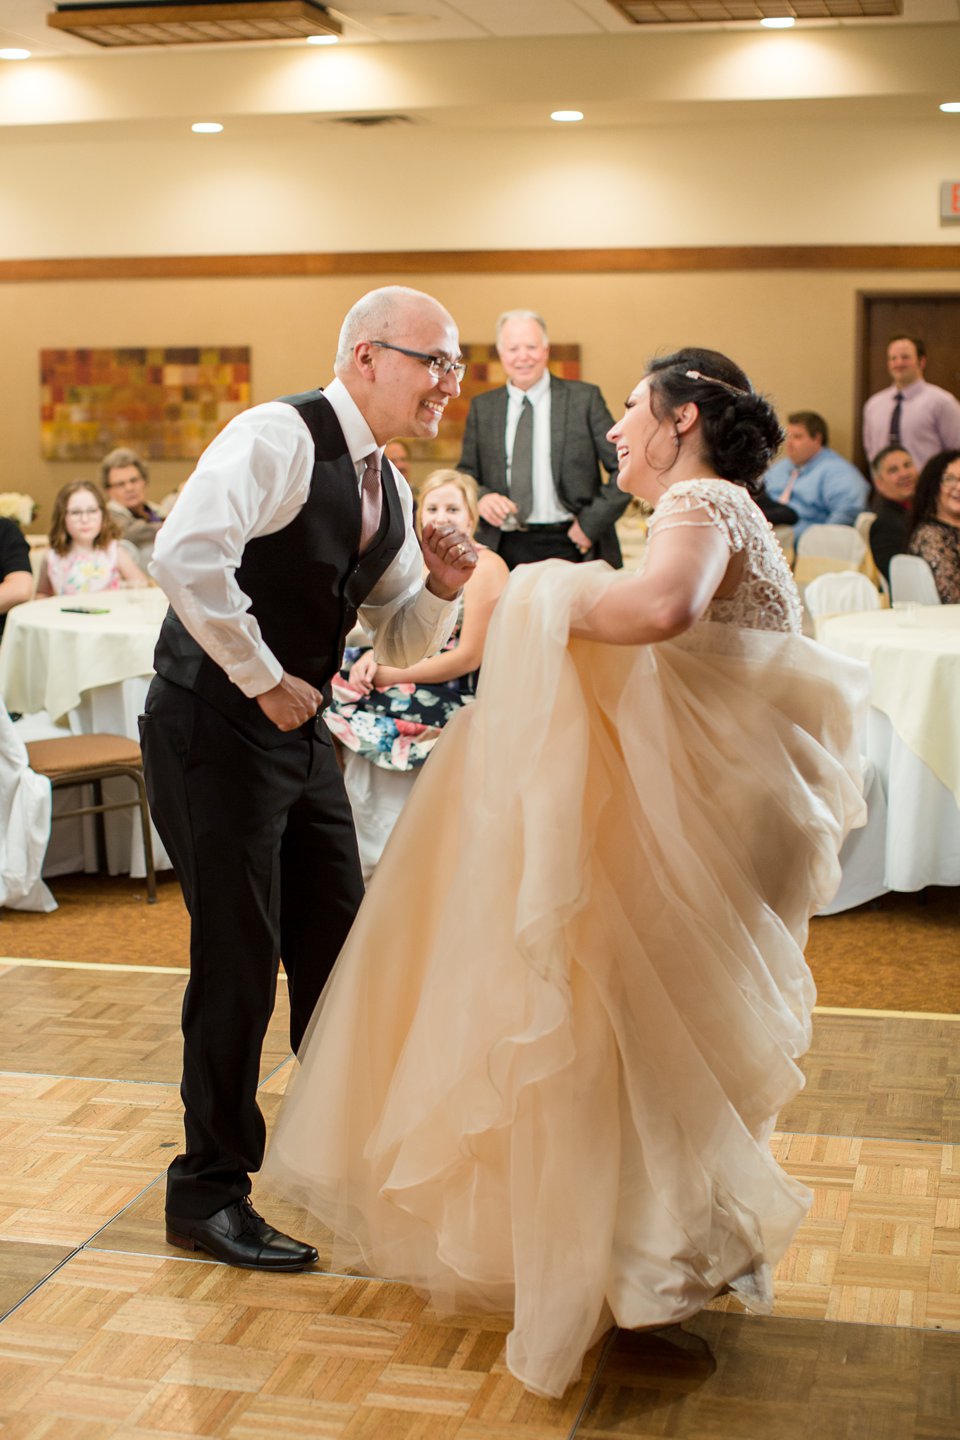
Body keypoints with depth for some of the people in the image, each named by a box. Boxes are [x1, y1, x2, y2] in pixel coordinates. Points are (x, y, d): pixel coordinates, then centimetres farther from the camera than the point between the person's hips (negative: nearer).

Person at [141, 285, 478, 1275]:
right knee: (239, 964, -2)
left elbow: (398, 643, 17)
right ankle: (207, 1196, 14)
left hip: (299, 732, 9)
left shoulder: (385, 485, 12)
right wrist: (265, 680, -23)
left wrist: (441, 588, -3)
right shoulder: (277, 438, -15)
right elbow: (185, 556, -31)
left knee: (335, 951, 13)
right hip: (213, 730, -8)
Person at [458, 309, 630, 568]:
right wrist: (481, 497, -8)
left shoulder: (584, 398, 2)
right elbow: (466, 474, 14)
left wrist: (592, 522, -8)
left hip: (569, 546, -2)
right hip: (504, 550, 2)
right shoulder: (482, 407, 11)